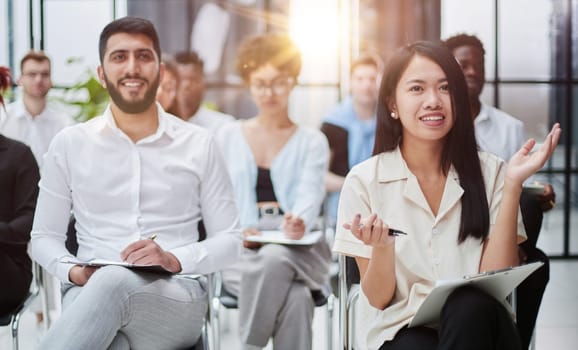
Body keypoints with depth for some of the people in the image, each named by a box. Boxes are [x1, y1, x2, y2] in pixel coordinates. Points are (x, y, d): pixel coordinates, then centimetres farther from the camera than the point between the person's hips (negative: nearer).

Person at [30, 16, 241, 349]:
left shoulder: (199, 144, 7)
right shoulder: (69, 143, 10)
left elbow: (230, 239, 7)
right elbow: (44, 237, 14)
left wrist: (175, 260, -13)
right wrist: (72, 271, -9)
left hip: (178, 300, 1)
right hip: (89, 296, 0)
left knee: (115, 280, -38)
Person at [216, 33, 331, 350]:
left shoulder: (312, 142, 11)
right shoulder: (228, 136, 14)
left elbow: (309, 197, -6)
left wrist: (297, 224, -30)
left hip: (297, 250, 0)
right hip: (242, 252, 0)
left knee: (275, 258, -38)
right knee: (295, 298, -33)